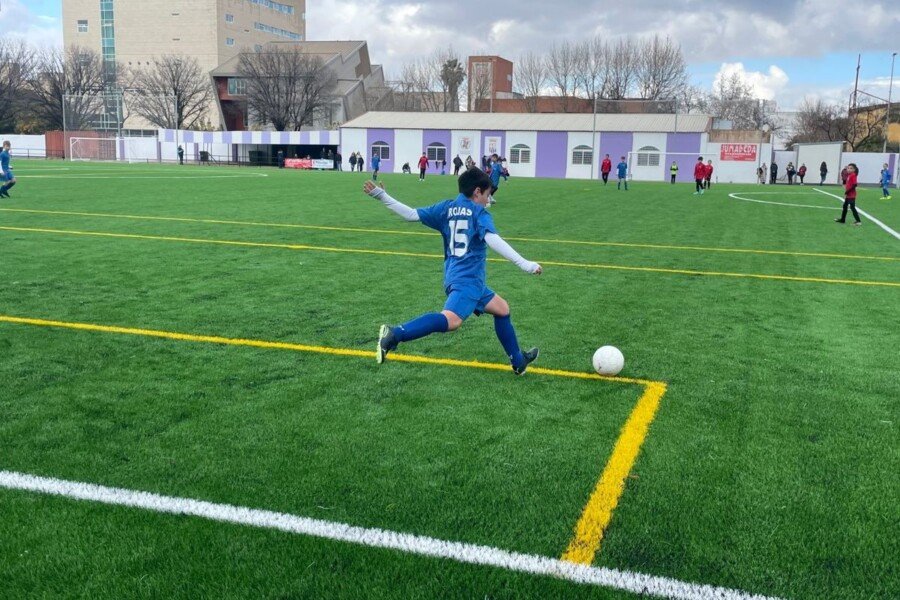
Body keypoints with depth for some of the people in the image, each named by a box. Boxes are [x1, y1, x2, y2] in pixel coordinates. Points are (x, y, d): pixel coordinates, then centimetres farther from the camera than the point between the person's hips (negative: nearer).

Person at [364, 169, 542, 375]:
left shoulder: (446, 208, 15)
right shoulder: (479, 213, -3)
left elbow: (412, 214, 8)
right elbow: (492, 239, -20)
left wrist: (381, 195, 15)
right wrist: (524, 264, -23)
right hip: (467, 279, -9)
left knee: (502, 308, 24)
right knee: (451, 320, -29)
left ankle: (518, 361, 31)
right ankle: (394, 335, -42)